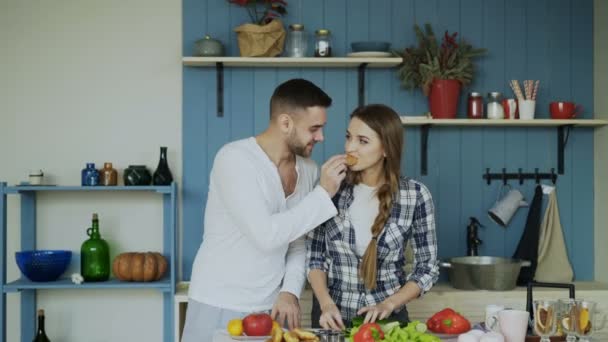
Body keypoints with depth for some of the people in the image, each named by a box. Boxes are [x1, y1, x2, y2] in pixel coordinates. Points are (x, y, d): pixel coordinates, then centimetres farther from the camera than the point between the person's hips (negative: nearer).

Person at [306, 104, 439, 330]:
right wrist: (326, 303, -14)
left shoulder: (415, 195, -10)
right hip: (332, 317, 1)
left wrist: (388, 305, -15)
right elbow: (314, 256, -1)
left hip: (386, 317, -1)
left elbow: (427, 268, -4)